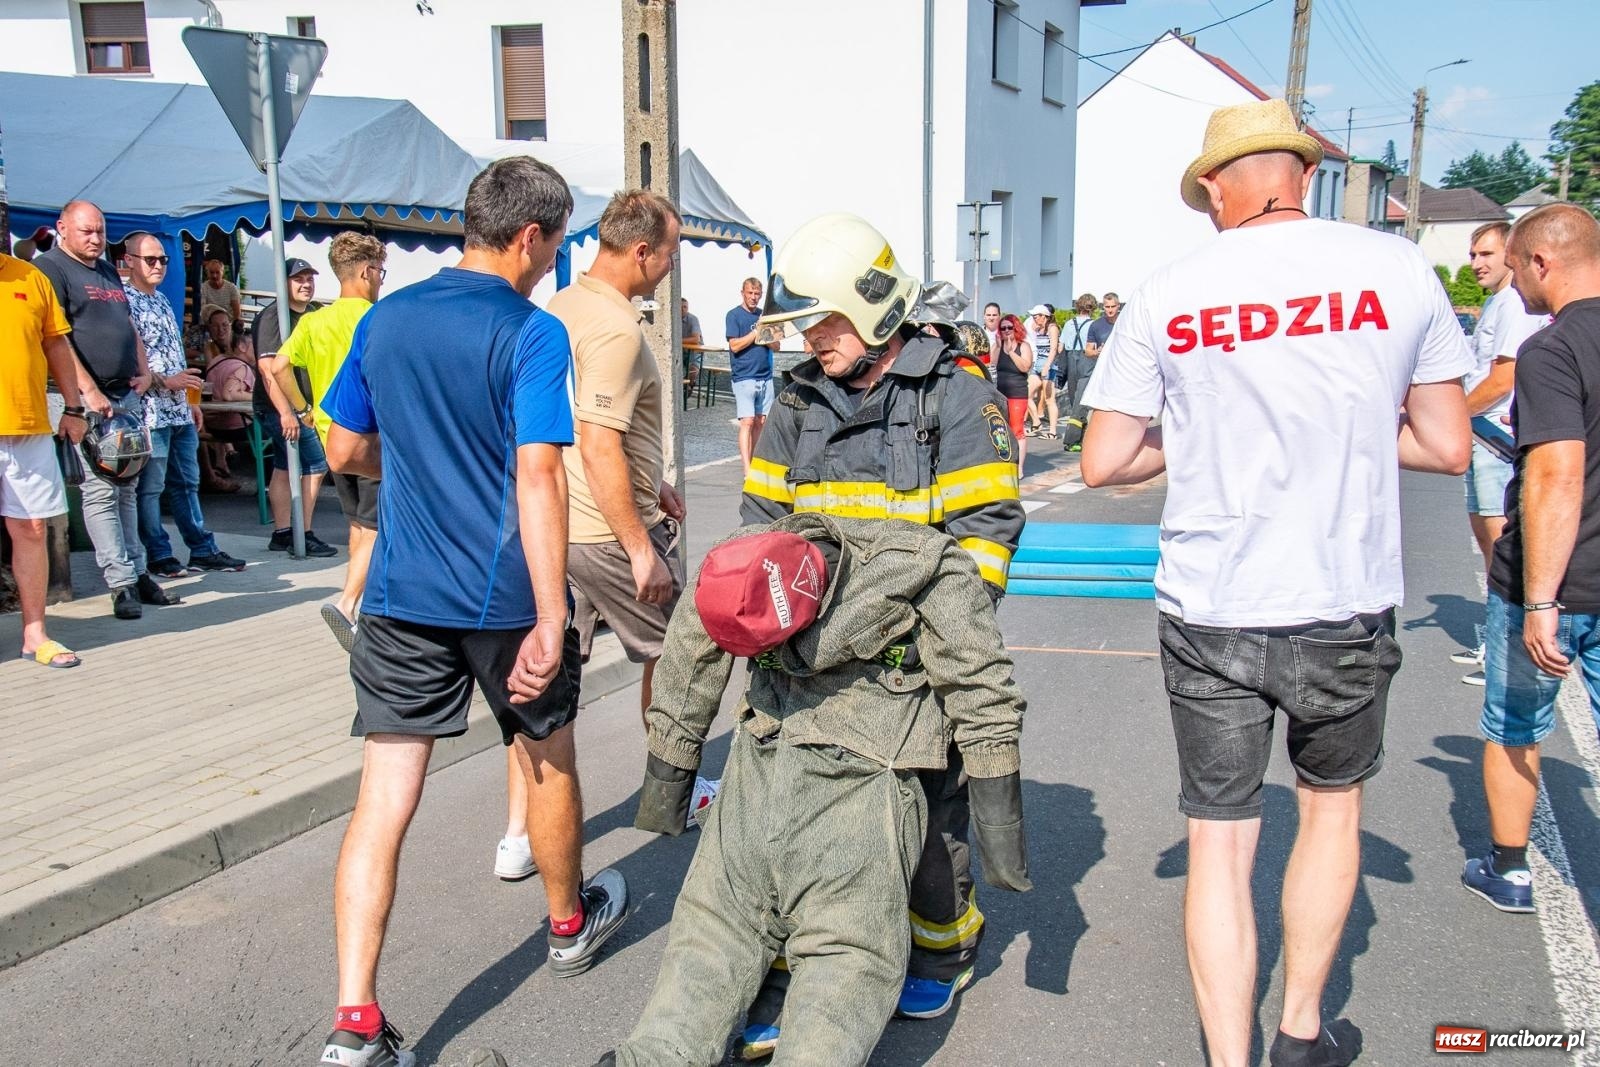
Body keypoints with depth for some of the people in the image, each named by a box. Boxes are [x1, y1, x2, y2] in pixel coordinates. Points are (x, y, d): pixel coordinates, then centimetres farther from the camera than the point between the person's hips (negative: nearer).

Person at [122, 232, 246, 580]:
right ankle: (159, 556, 8)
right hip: (150, 411, -9)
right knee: (150, 488, 0)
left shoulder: (161, 300, 17)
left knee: (187, 483, 13)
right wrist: (164, 382, -18)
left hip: (179, 411, 9)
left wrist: (190, 401, 21)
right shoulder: (124, 300, -9)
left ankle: (203, 550, 18)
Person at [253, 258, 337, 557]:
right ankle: (304, 535, -3)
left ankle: (282, 534, 17)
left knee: (284, 470, 12)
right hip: (279, 408, -8)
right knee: (316, 464, -9)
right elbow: (268, 367, -21)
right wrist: (286, 412, -27)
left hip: (300, 406, 8)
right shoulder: (273, 316, -14)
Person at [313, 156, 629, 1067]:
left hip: (401, 598, 4)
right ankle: (571, 922, 41)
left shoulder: (386, 320, 5)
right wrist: (550, 622, -21)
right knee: (549, 761, 19)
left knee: (385, 796, 4)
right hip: (504, 599, -4)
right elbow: (538, 483, -21)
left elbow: (345, 452, 13)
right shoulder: (533, 334, -13)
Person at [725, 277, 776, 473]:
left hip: (765, 377, 6)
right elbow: (735, 345, -11)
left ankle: (754, 462, 15)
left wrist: (767, 337, -7)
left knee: (761, 422, 7)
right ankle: (747, 470, -16)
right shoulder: (734, 315, -1)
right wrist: (757, 332, -10)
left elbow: (775, 345, 14)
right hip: (744, 378, -6)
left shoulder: (764, 315, 15)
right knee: (747, 422, -12)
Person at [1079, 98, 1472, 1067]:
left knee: (1219, 844, 11)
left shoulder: (1167, 294, -4)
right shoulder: (1397, 268, -3)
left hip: (1208, 613, -1)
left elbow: (1104, 462, -1)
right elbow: (1449, 447, 2)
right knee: (1332, 804, 24)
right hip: (1346, 610, 1)